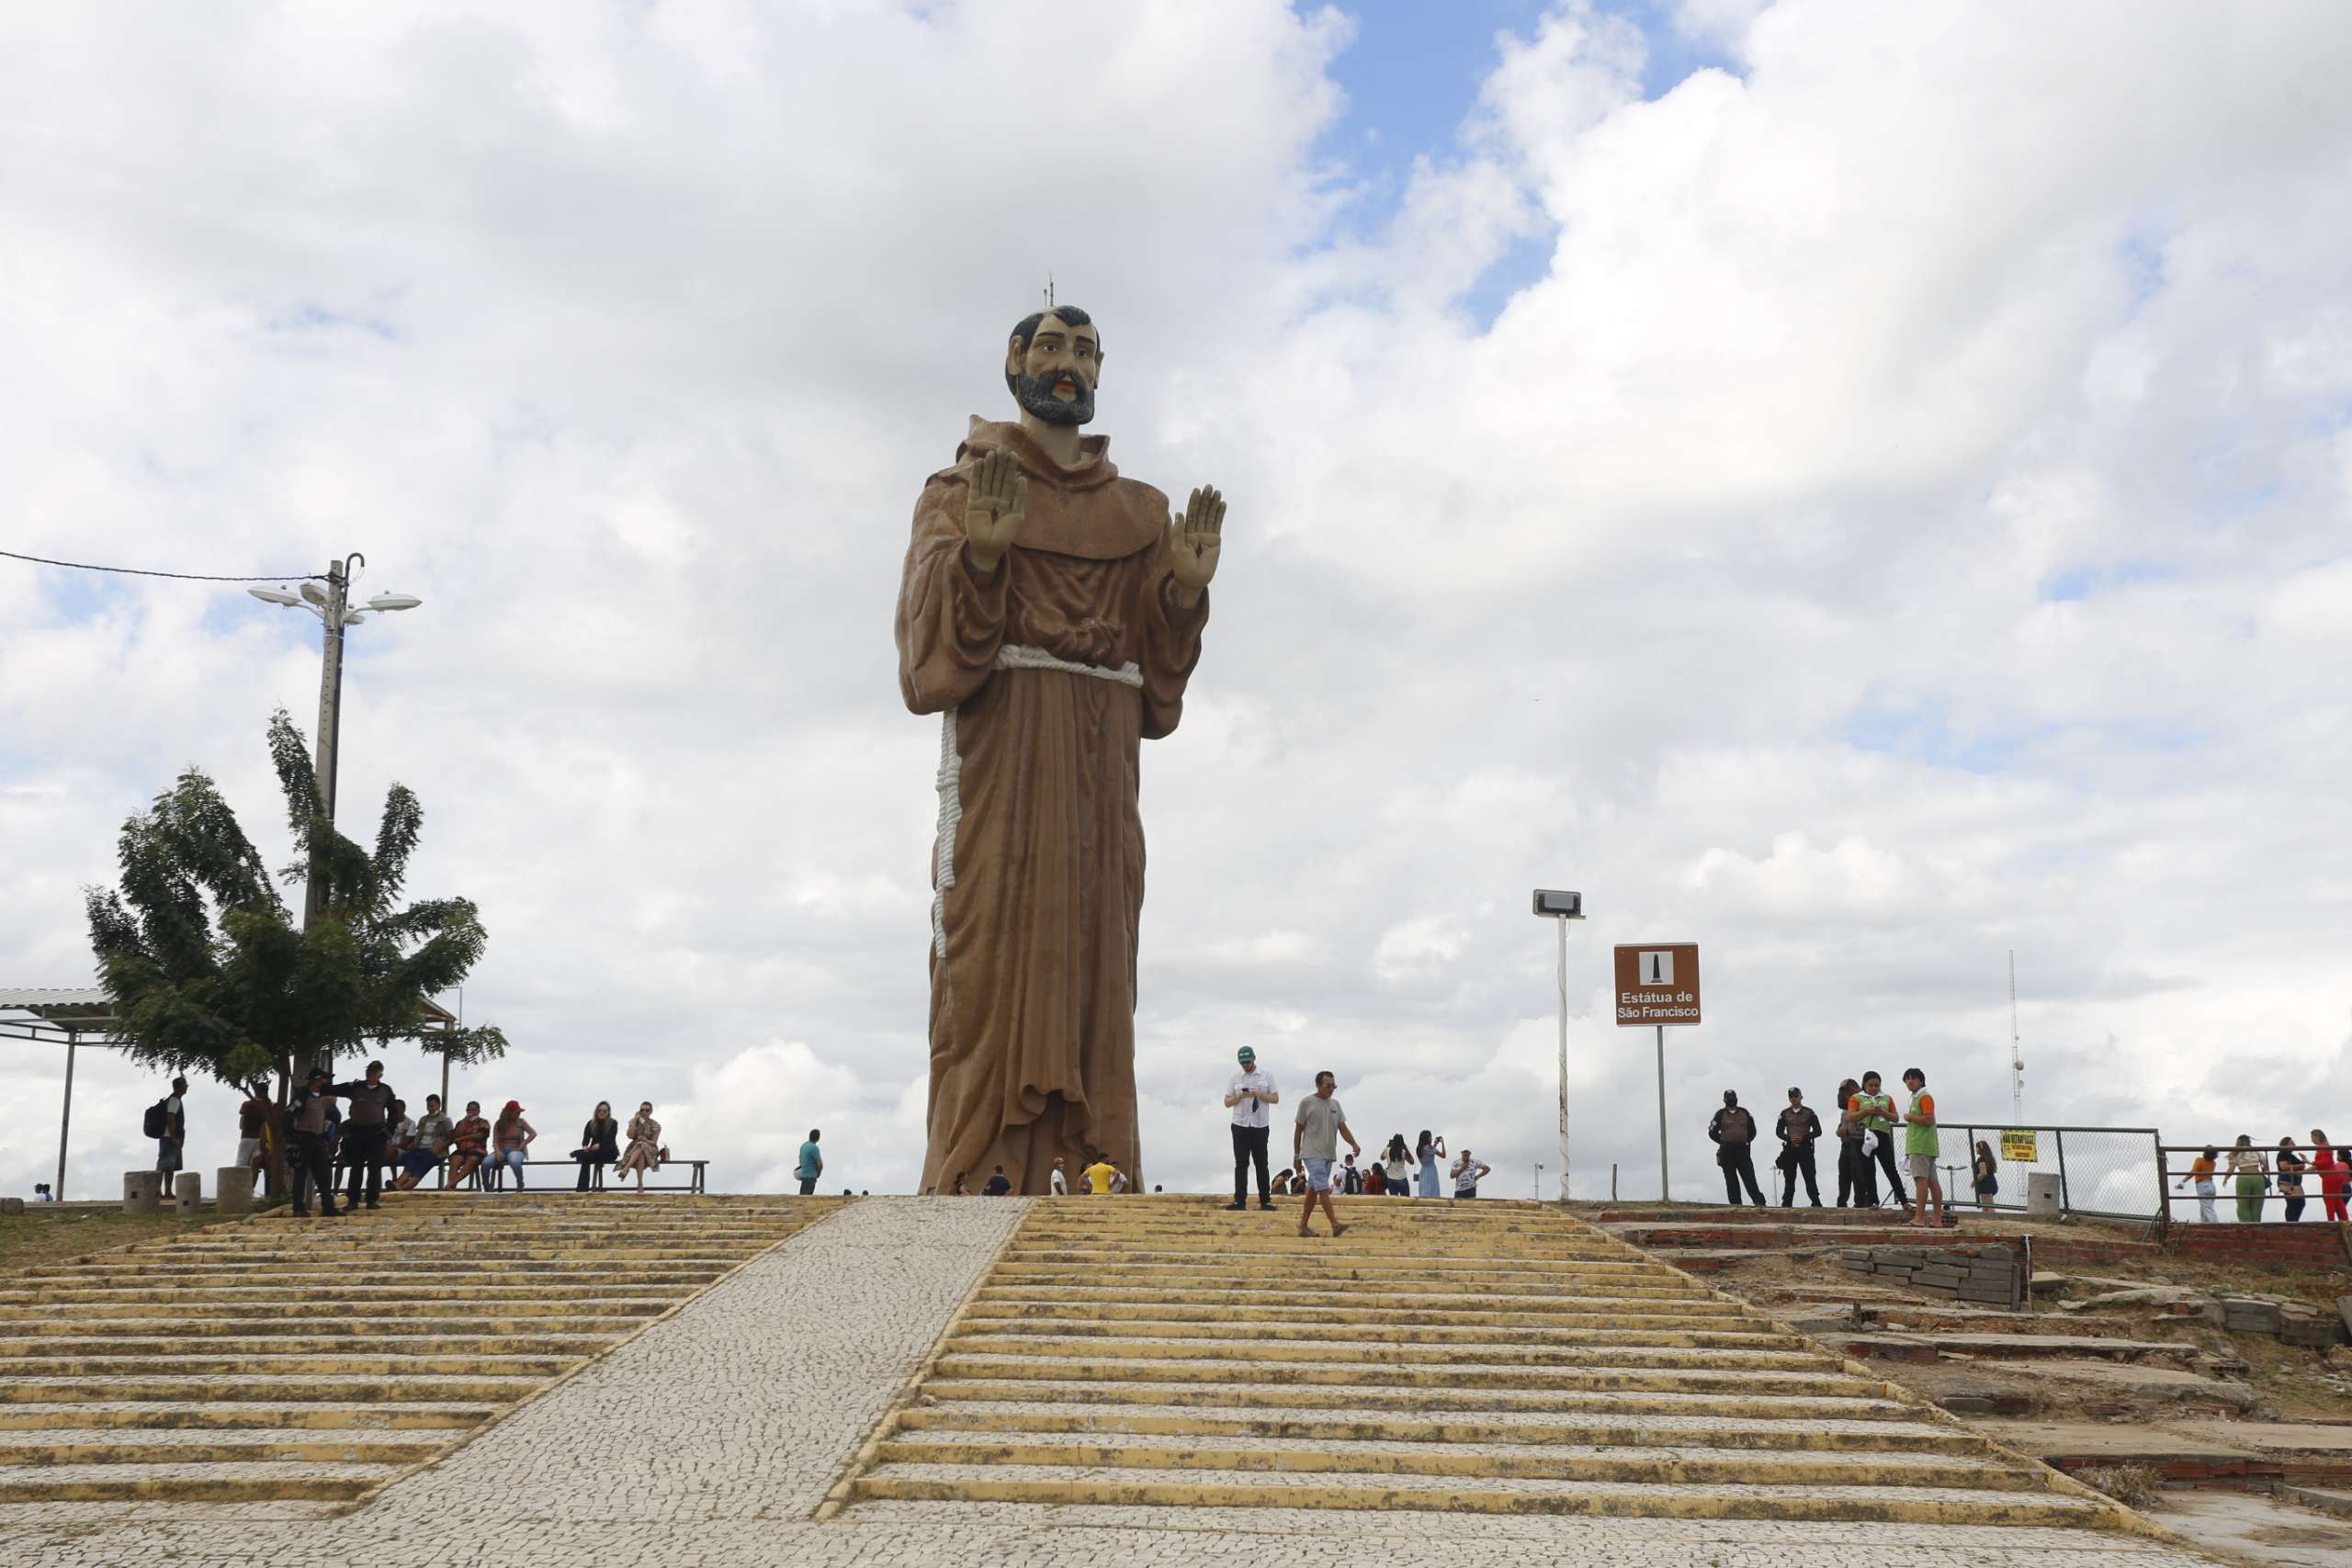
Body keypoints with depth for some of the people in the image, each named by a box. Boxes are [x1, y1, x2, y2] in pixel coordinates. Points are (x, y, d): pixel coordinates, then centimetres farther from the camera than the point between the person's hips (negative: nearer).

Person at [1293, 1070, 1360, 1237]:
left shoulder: (1335, 1104, 12)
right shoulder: (1307, 1103, -4)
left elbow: (1343, 1128, 9)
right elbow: (1298, 1130, 0)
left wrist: (1354, 1144, -9)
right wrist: (1296, 1155, 0)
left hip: (1329, 1154, 6)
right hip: (1312, 1154, -6)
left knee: (1313, 1189, 11)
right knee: (1323, 1189, -16)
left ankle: (1303, 1226, 16)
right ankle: (1335, 1225, -23)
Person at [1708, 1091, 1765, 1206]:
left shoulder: (1744, 1113, 12)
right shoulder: (1721, 1114, 4)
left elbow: (1752, 1130, 21)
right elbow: (1712, 1132, 7)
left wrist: (1747, 1141, 10)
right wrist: (1724, 1142, 5)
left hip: (1743, 1149, 1)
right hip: (1727, 1152, -1)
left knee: (1749, 1176, -4)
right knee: (1731, 1179, -1)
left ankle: (1759, 1201, -6)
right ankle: (1735, 1204, 0)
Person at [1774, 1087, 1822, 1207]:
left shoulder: (1809, 1112, 5)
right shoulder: (1785, 1114, 11)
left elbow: (1817, 1131, 2)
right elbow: (1778, 1132, 8)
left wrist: (1803, 1137, -12)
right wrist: (1789, 1138, -11)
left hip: (1805, 1149, -2)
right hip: (1790, 1149, 2)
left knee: (1810, 1177, -6)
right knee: (1789, 1178, 3)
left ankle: (1816, 1203, -5)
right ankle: (1787, 1203, 6)